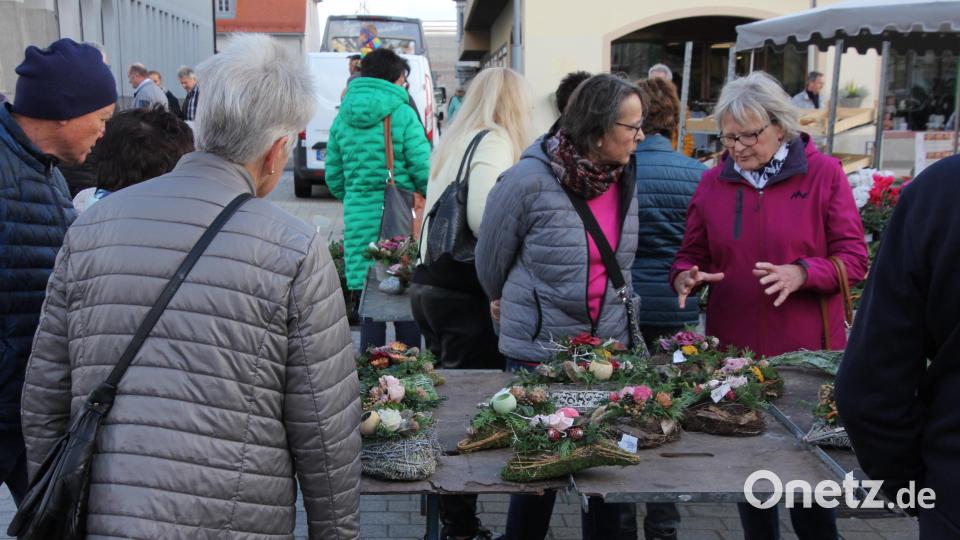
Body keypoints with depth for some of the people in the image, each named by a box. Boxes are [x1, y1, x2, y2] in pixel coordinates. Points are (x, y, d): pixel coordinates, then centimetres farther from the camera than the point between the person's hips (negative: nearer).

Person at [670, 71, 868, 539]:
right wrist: (686, 277, -12)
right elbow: (691, 254, 11)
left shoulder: (824, 174, -4)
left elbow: (853, 259, -6)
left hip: (805, 352, -3)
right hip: (734, 350, 3)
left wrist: (802, 273, -24)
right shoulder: (713, 182, 5)